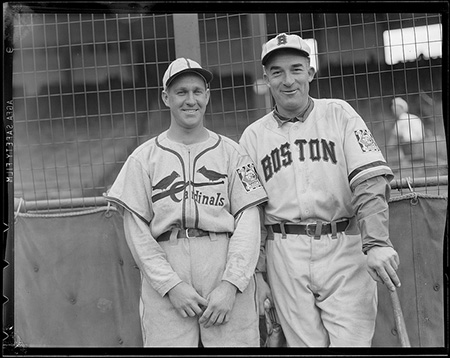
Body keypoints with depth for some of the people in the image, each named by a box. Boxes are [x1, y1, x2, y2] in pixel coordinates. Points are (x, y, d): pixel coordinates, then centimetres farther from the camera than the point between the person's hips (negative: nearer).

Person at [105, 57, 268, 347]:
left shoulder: (232, 152, 8)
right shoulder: (143, 158, 9)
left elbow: (247, 221, 1)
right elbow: (136, 229, 3)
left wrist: (230, 284, -11)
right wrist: (171, 284, -8)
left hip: (228, 277, 0)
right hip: (164, 280, 0)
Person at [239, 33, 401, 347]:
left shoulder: (339, 114, 4)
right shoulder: (253, 136, 10)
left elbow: (371, 181, -8)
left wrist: (376, 242, -21)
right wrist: (256, 273, 4)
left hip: (344, 247, -1)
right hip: (286, 255, 2)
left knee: (351, 342, -6)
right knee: (304, 343, 4)